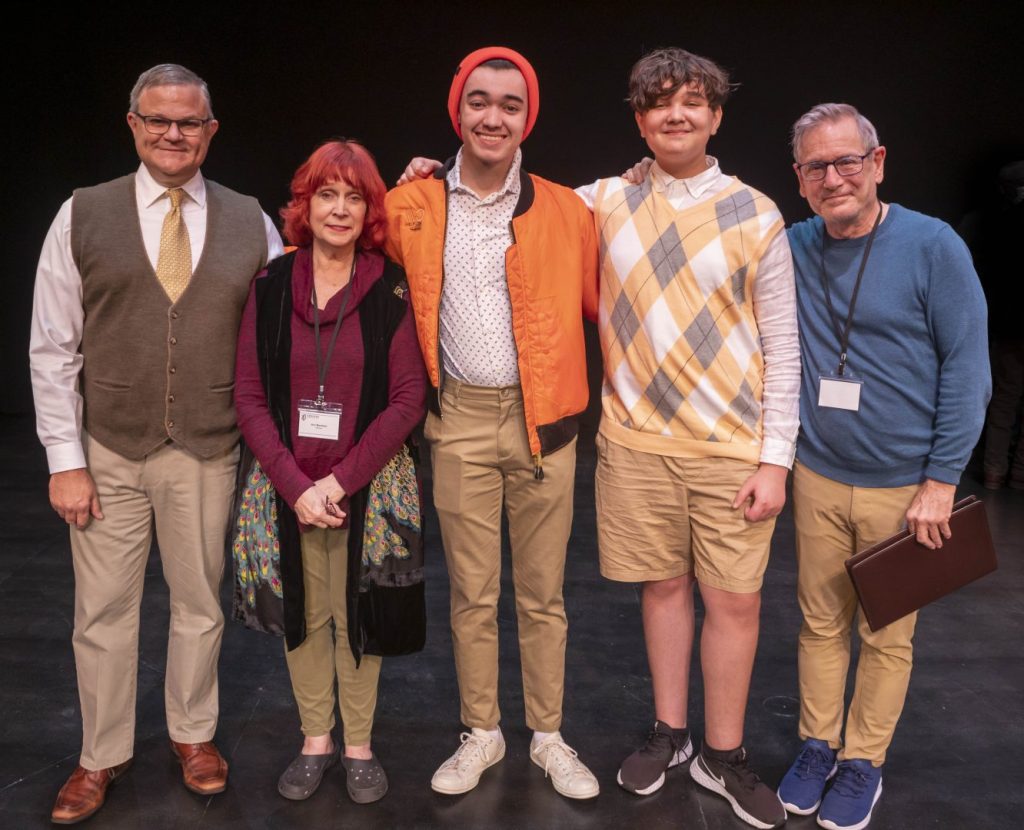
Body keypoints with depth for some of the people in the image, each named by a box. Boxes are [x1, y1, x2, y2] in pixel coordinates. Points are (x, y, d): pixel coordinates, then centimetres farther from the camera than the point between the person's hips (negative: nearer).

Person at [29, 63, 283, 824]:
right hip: (108, 453, 0)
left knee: (200, 603, 14)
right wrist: (65, 460, -5)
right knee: (104, 612, 10)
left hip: (208, 454, 1)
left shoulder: (250, 221, 2)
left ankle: (194, 735, 36)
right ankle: (103, 757, 32)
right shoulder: (83, 216, 0)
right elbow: (53, 349, -1)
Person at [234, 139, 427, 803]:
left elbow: (409, 399, -8)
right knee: (304, 613, 12)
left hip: (367, 487, -2)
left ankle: (359, 747, 27)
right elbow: (249, 396, -1)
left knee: (357, 613, 7)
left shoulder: (391, 290, -4)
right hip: (288, 490, 2)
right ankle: (316, 741, 32)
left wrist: (340, 481, -14)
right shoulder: (272, 286, 1)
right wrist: (296, 485, -12)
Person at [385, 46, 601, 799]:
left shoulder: (564, 208, 1)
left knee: (543, 594, 10)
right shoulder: (414, 207, 3)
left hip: (543, 418, 0)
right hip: (460, 421, 1)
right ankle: (481, 734, 30)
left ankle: (549, 736, 28)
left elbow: (600, 302, 4)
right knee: (472, 595, 10)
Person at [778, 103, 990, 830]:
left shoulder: (932, 246, -10)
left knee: (886, 635, 11)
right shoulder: (792, 248, 0)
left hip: (903, 485, -3)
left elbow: (967, 367, -9)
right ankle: (819, 745, 33)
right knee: (821, 622, 15)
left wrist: (941, 482, -10)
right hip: (818, 476, 3)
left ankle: (864, 762, 30)